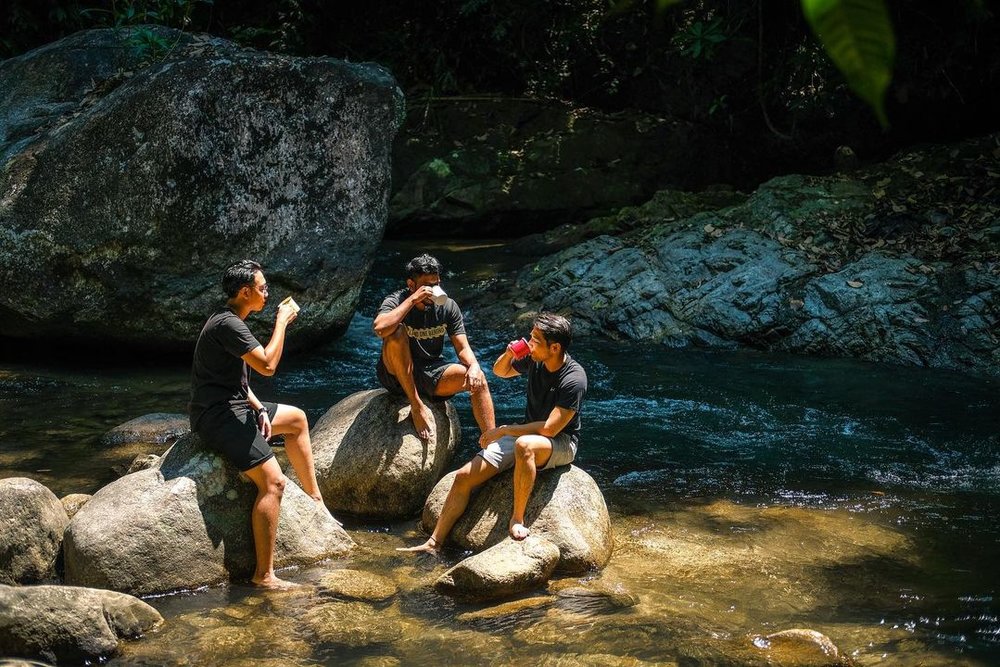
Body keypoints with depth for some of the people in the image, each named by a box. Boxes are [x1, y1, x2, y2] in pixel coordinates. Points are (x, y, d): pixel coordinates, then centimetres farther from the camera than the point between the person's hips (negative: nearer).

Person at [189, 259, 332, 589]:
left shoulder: (231, 321, 15)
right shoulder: (228, 324, -20)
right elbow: (267, 365, -25)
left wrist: (259, 408, 6)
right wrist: (282, 321, -13)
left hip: (234, 406, 11)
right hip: (218, 416, -11)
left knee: (297, 419, 24)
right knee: (273, 481, -20)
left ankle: (315, 498, 29)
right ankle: (264, 575, -20)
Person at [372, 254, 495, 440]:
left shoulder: (448, 307, -2)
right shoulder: (396, 301, -14)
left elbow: (463, 348, -4)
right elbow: (380, 328, -37)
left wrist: (474, 366, -27)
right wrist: (413, 300, -33)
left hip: (431, 373, 4)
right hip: (396, 374, -4)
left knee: (477, 379, -20)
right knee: (397, 332, -33)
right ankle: (417, 406, -26)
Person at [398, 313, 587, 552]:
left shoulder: (574, 379, -23)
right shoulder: (534, 360, -3)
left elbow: (550, 428, -27)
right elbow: (500, 371, 18)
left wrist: (503, 431, -20)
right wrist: (508, 354, -6)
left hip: (561, 444, -7)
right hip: (527, 432, 7)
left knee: (524, 445, -43)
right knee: (464, 476, -7)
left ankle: (517, 520, -29)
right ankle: (434, 543, 0)